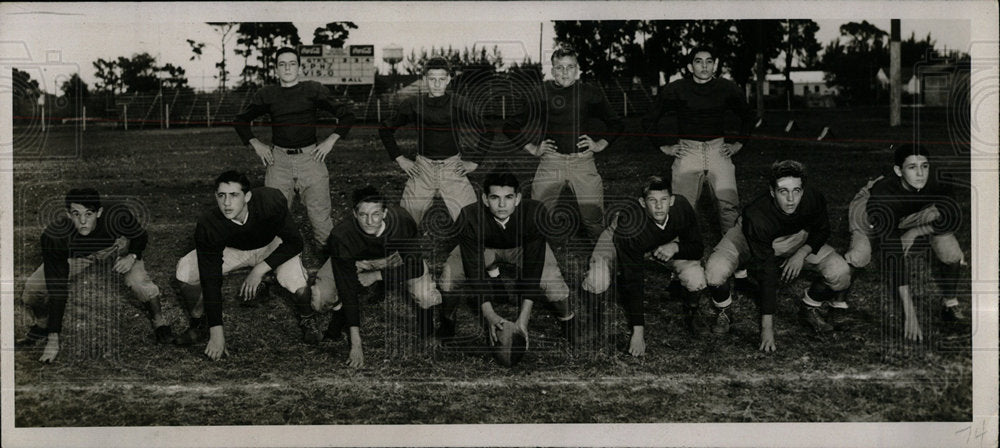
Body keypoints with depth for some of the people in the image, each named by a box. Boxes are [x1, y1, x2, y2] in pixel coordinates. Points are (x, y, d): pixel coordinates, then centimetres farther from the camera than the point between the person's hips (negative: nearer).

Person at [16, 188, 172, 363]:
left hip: (116, 246, -1)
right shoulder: (54, 235, -35)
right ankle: (43, 326, 21)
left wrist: (132, 256, -34)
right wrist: (53, 340, -31)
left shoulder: (117, 214, -37)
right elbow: (57, 289, -31)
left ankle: (159, 323, 0)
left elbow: (141, 237, -12)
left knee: (138, 281, -30)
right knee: (32, 289, -14)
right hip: (76, 256, 1)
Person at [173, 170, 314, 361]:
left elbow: (294, 243, -24)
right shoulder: (207, 226, -33)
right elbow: (211, 280, -28)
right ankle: (199, 324, 7)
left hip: (273, 245, -1)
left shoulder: (271, 201, -38)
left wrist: (260, 270, -33)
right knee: (186, 271, -20)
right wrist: (216, 332, -30)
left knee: (299, 285, -29)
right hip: (232, 249, 2)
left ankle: (306, 320, 6)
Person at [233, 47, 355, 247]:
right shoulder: (267, 95, 7)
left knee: (320, 214, -3)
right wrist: (256, 145, 10)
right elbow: (240, 120, 21)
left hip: (310, 157, -1)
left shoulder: (313, 90, 2)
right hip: (279, 159, 2)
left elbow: (346, 115, 7)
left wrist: (330, 142, 1)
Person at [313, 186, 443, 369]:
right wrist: (356, 344, -34)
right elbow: (347, 290, -33)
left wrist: (376, 276, -22)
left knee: (427, 298, -23)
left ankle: (425, 333, 12)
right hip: (356, 263, 0)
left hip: (398, 259, 0)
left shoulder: (403, 222, -35)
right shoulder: (341, 236, -36)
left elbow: (414, 267, -19)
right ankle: (342, 315, 15)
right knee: (319, 300, -20)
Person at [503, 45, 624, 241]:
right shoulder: (541, 93, 4)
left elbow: (616, 124, 21)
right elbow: (511, 126, 12)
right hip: (551, 161, 0)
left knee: (594, 220, -3)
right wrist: (533, 149, 6)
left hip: (583, 161, 0)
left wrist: (599, 145, 9)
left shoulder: (590, 93, 7)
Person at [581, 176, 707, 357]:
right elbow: (633, 280, -37)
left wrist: (675, 247, -39)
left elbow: (698, 248, -15)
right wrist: (638, 332, -38)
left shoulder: (681, 207, -31)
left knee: (696, 279, -26)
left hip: (667, 245, 2)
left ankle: (691, 313, 9)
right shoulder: (630, 228, -41)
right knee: (598, 285, -30)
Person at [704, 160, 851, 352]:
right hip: (749, 239, -3)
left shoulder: (814, 198, -29)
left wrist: (803, 252, -23)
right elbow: (766, 272, -37)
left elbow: (822, 230, -3)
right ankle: (722, 312, 2)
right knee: (715, 271, -32)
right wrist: (767, 327, -36)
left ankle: (810, 308, 12)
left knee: (841, 273, -18)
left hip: (797, 238, 3)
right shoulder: (755, 216, -40)